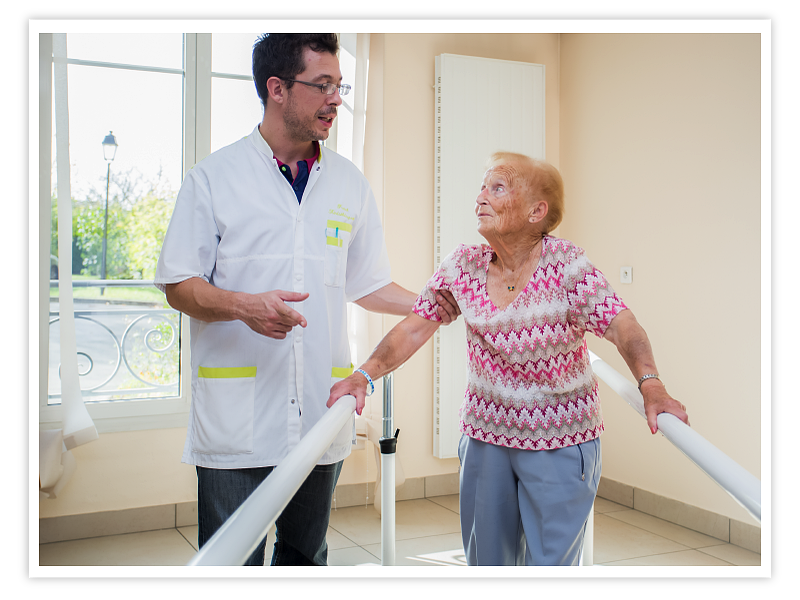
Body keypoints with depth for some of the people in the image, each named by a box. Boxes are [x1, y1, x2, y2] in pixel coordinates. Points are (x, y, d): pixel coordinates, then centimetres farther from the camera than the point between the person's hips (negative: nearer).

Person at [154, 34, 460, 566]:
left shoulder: (350, 183, 11)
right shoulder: (215, 176, -1)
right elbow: (178, 285, -2)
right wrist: (244, 306, -20)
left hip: (321, 412, 4)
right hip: (237, 416, -3)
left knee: (306, 555, 16)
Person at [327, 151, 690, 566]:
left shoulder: (566, 265, -14)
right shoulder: (463, 266, -4)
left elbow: (621, 326, -21)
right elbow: (414, 328, -4)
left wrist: (651, 385, -38)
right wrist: (365, 374, -18)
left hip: (560, 442, -3)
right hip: (486, 434, 4)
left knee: (550, 561, 3)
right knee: (485, 559, 17)